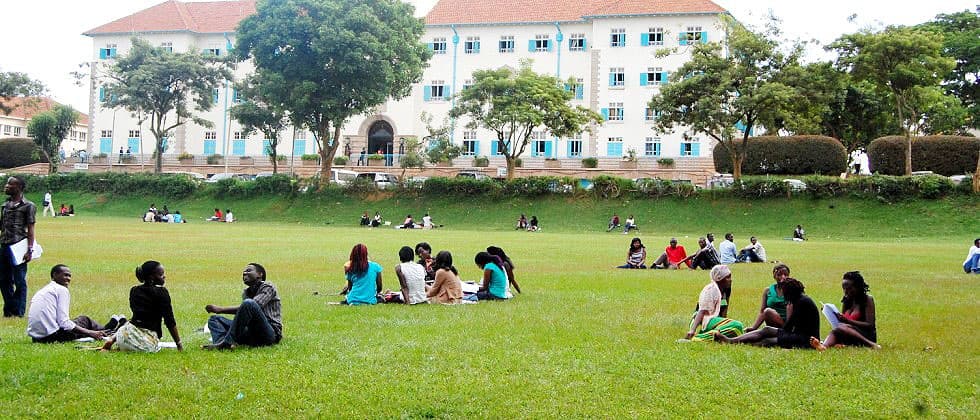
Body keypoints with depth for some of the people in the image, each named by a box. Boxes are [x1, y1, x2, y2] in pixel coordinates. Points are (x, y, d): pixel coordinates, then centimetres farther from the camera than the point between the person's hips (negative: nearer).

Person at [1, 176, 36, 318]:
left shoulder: (28, 206, -5)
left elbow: (30, 229, -8)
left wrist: (30, 250, -13)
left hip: (18, 247, -7)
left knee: (19, 282, 0)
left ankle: (19, 312, 8)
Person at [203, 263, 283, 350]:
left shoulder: (268, 287, -2)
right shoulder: (246, 293, 22)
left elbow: (251, 307, -17)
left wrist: (221, 309, -18)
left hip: (270, 334, -7)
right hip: (252, 335, 8)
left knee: (248, 303, -31)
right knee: (214, 319, 3)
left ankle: (227, 342, -33)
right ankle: (221, 342, -33)